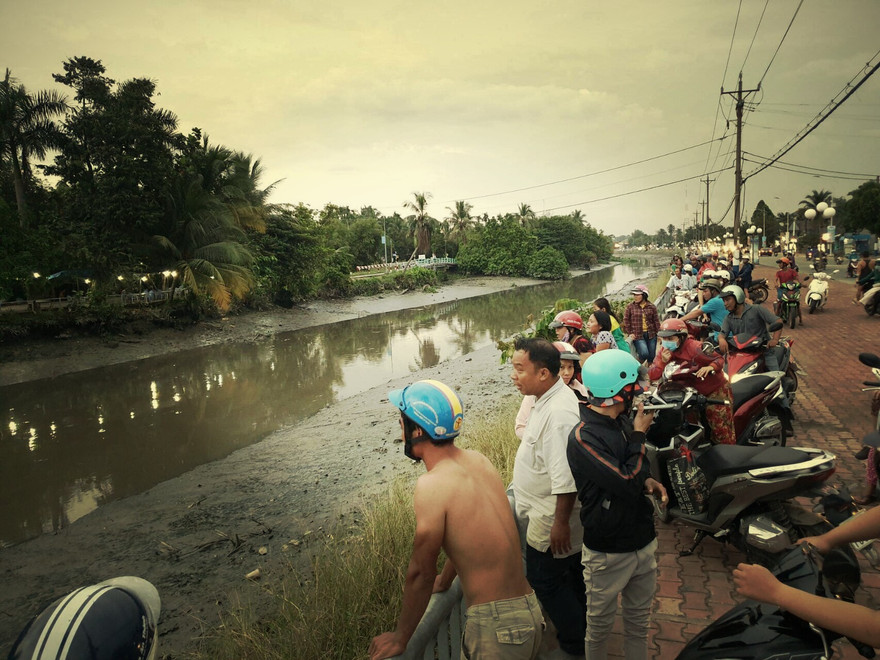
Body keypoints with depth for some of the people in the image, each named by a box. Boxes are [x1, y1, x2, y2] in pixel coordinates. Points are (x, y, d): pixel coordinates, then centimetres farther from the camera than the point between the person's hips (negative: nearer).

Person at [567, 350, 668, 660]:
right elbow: (627, 485, -28)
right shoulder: (583, 437, -25)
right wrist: (639, 435, -18)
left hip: (643, 541, 7)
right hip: (608, 552, -7)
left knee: (639, 622, 22)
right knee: (600, 625, 14)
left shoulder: (624, 421, 1)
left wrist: (647, 481, -5)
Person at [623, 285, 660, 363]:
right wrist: (629, 333, -2)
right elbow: (626, 321, 3)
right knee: (644, 353, -20)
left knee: (651, 356, 7)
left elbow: (656, 321, 9)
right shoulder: (630, 307, -1)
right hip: (638, 335, -3)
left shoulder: (651, 307, 4)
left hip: (651, 335, 3)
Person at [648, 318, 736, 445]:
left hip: (715, 389, -6)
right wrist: (663, 361, -29)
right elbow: (652, 376, -13)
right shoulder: (663, 352, -7)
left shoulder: (695, 348, -23)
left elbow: (719, 359, -14)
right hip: (693, 391, 6)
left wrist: (710, 367, -36)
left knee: (721, 427, -7)